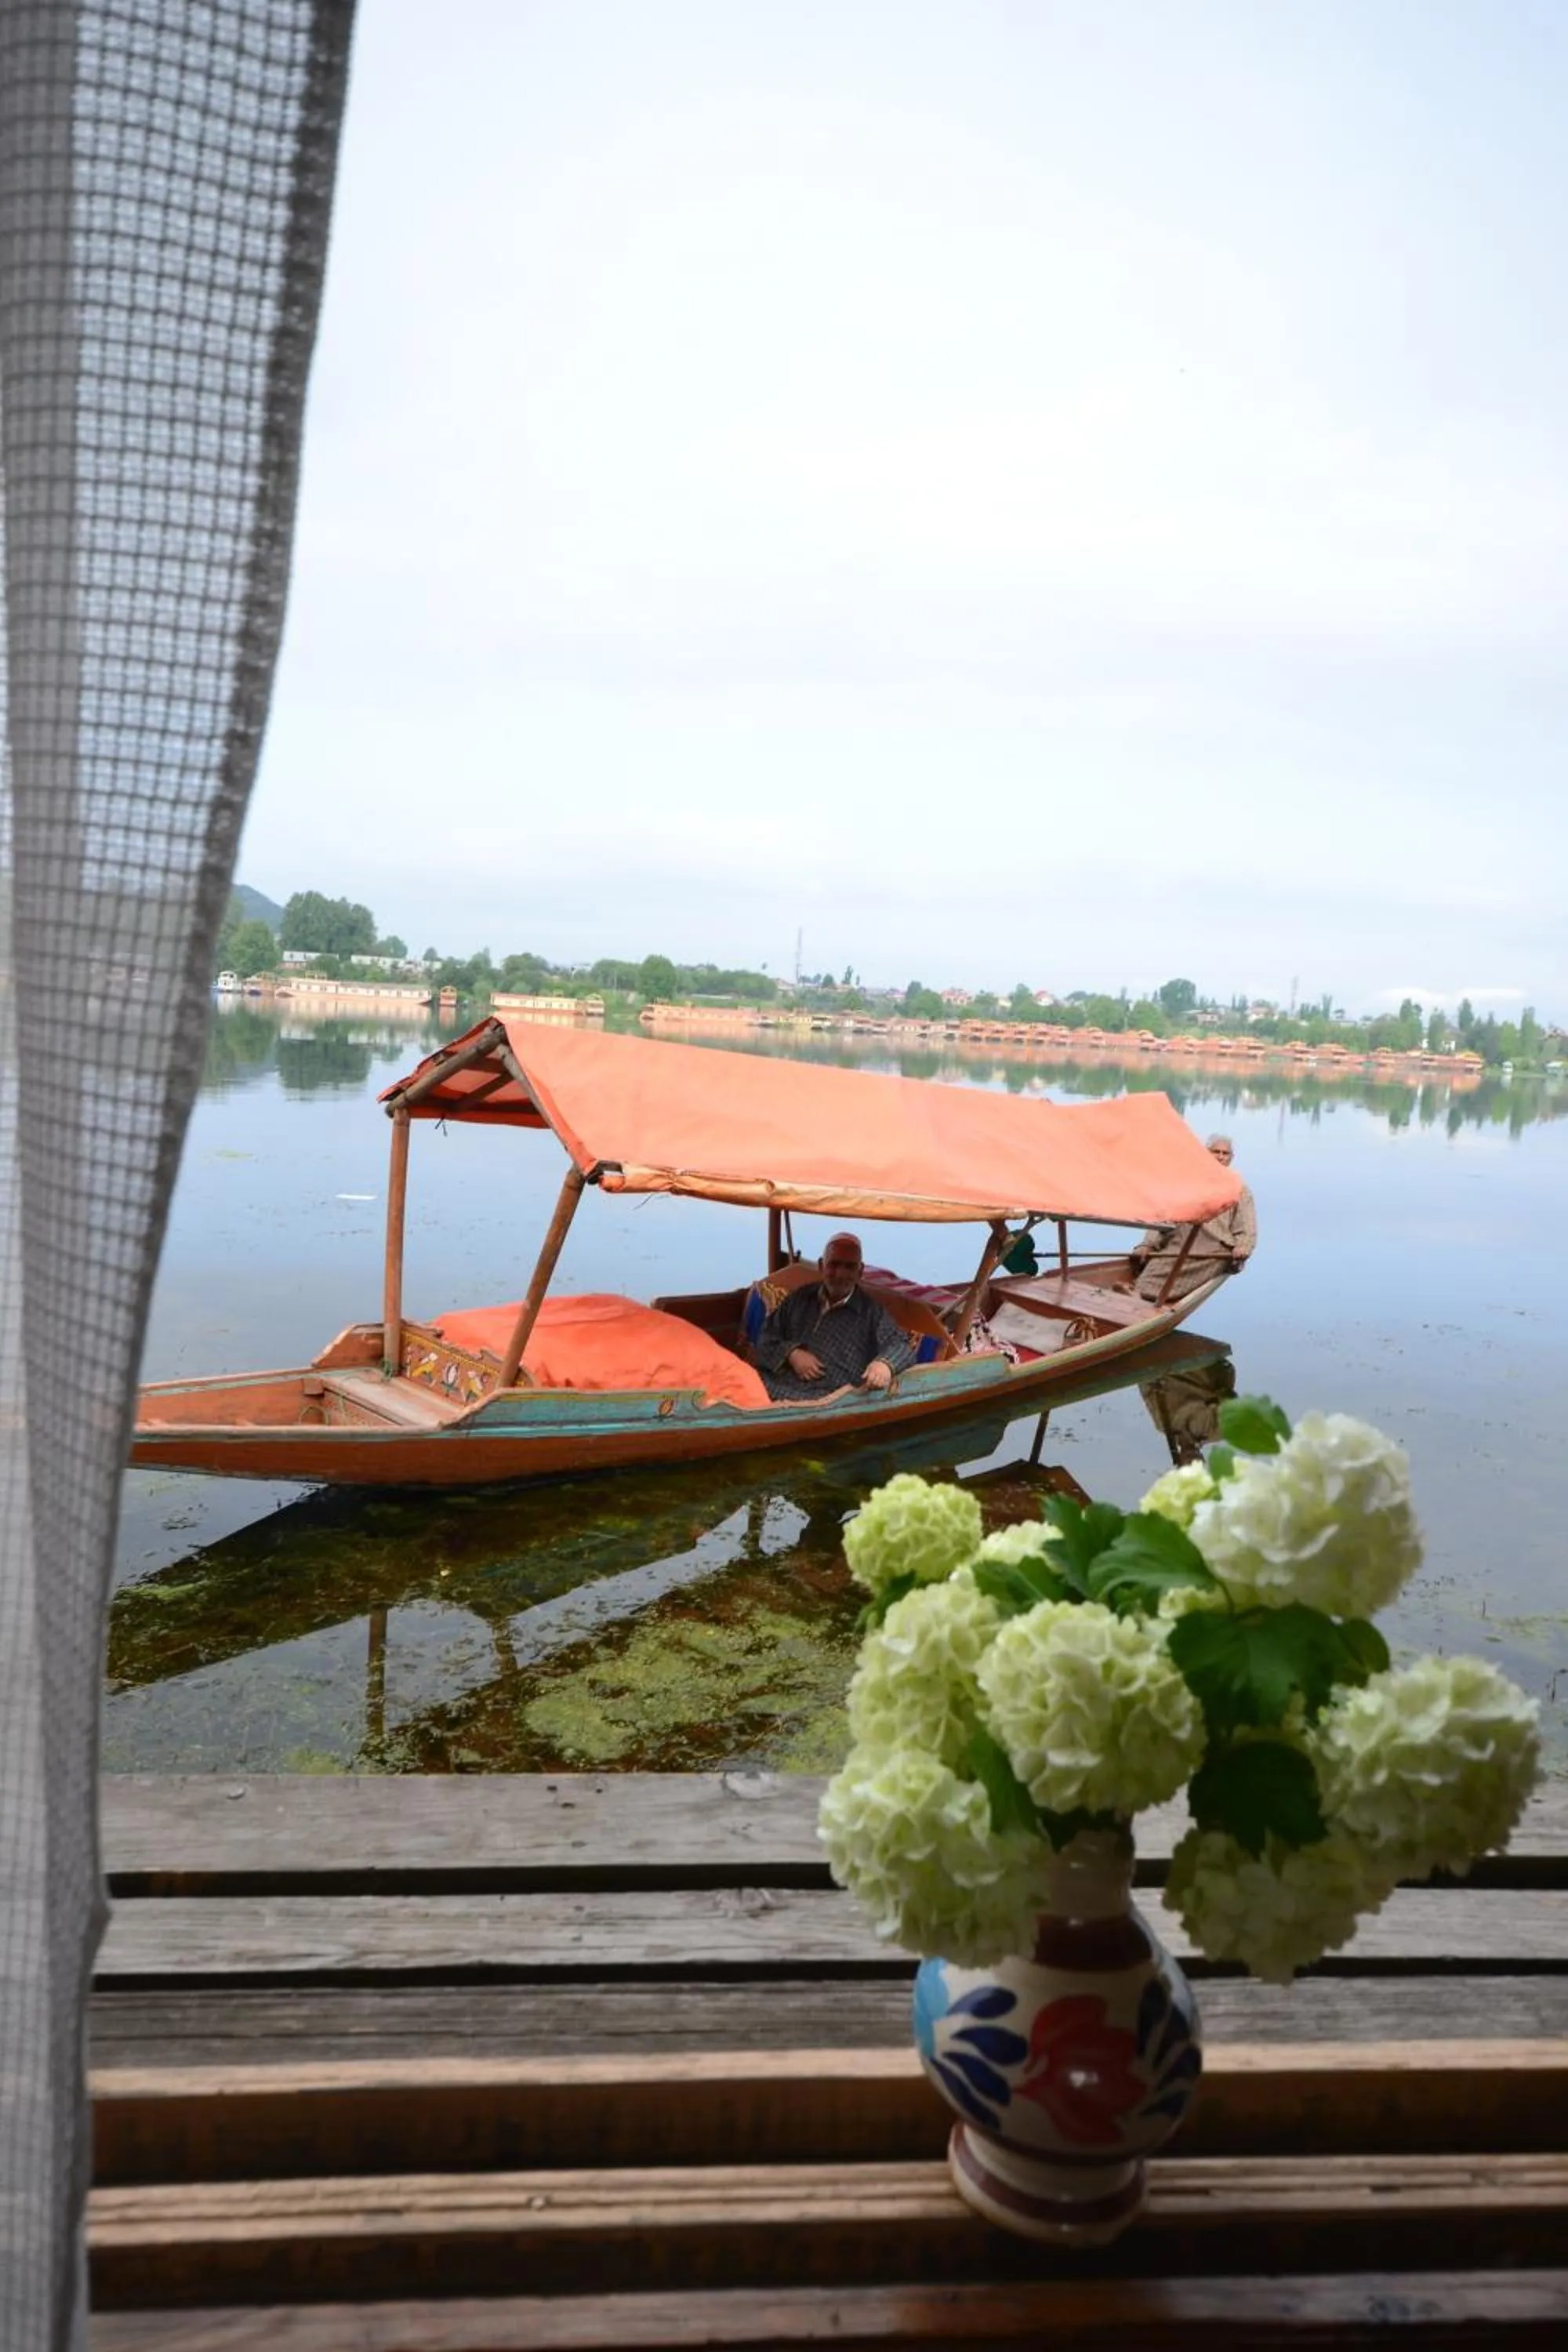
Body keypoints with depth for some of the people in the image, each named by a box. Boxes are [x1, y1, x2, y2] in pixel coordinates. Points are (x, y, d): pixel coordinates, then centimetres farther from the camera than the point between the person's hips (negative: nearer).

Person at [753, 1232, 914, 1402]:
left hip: (826, 1401, -3)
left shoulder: (872, 1311, 12)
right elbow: (765, 1338, 21)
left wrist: (885, 1363, -24)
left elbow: (902, 1345, 1)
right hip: (771, 1388, 3)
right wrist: (791, 1353, -2)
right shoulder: (800, 1298, 21)